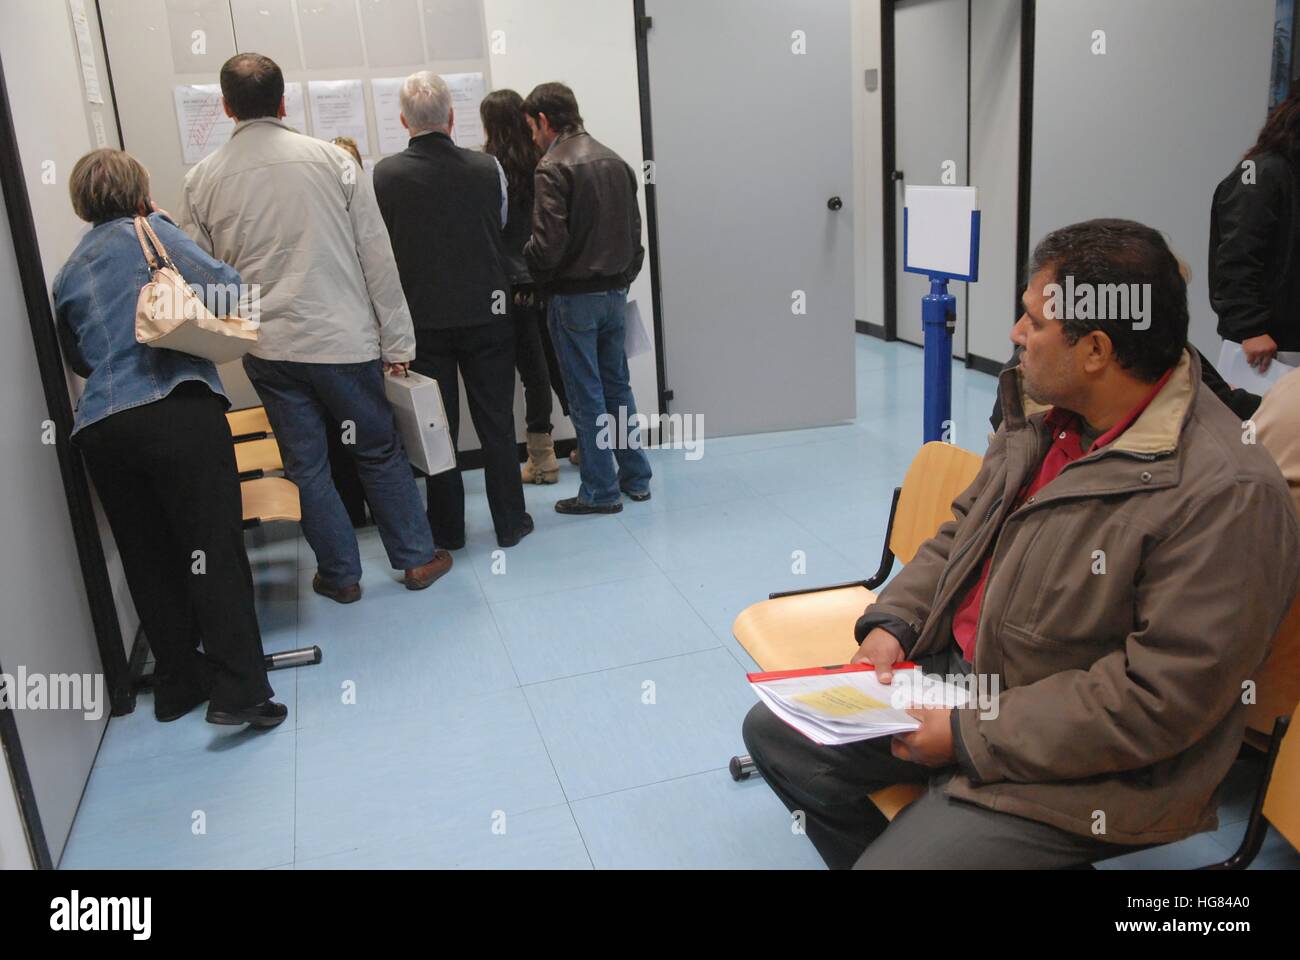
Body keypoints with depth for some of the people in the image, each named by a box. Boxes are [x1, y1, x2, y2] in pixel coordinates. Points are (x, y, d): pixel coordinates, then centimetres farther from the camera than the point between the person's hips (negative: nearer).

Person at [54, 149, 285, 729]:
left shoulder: (68, 272, 21)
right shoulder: (151, 233, 5)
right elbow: (225, 288, -6)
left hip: (100, 428, 6)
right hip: (178, 411, -5)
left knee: (148, 560, 14)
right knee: (213, 551, -4)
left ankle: (178, 682, 24)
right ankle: (238, 690, -6)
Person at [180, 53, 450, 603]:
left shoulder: (203, 180, 0)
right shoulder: (331, 160, -5)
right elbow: (376, 255, -5)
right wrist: (396, 341, 0)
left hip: (266, 350, 2)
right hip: (342, 339, -1)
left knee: (305, 465, 13)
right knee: (380, 453, 13)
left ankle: (339, 574, 23)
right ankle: (416, 558, 23)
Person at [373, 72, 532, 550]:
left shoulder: (384, 176, -11)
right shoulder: (488, 169, -8)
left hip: (423, 318, 0)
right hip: (486, 314, 1)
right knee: (497, 423, 10)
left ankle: (447, 528, 20)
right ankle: (509, 522, 18)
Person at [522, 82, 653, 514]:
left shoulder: (554, 167, -14)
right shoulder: (614, 160, 9)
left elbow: (549, 243, -21)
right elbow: (635, 231, 10)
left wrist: (529, 265, 0)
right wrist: (623, 278, 17)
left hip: (573, 297, -7)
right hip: (614, 292, 7)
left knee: (586, 396, 1)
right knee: (617, 386, 15)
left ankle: (601, 491, 9)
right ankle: (635, 478, 22)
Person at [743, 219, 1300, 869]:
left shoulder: (1227, 496, -24)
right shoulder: (1045, 418, 2)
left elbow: (1160, 697, -25)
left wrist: (972, 735, -21)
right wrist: (892, 622, -2)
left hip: (1074, 770, -7)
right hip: (950, 668, 8)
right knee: (774, 731, 6)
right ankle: (894, 849, 23)